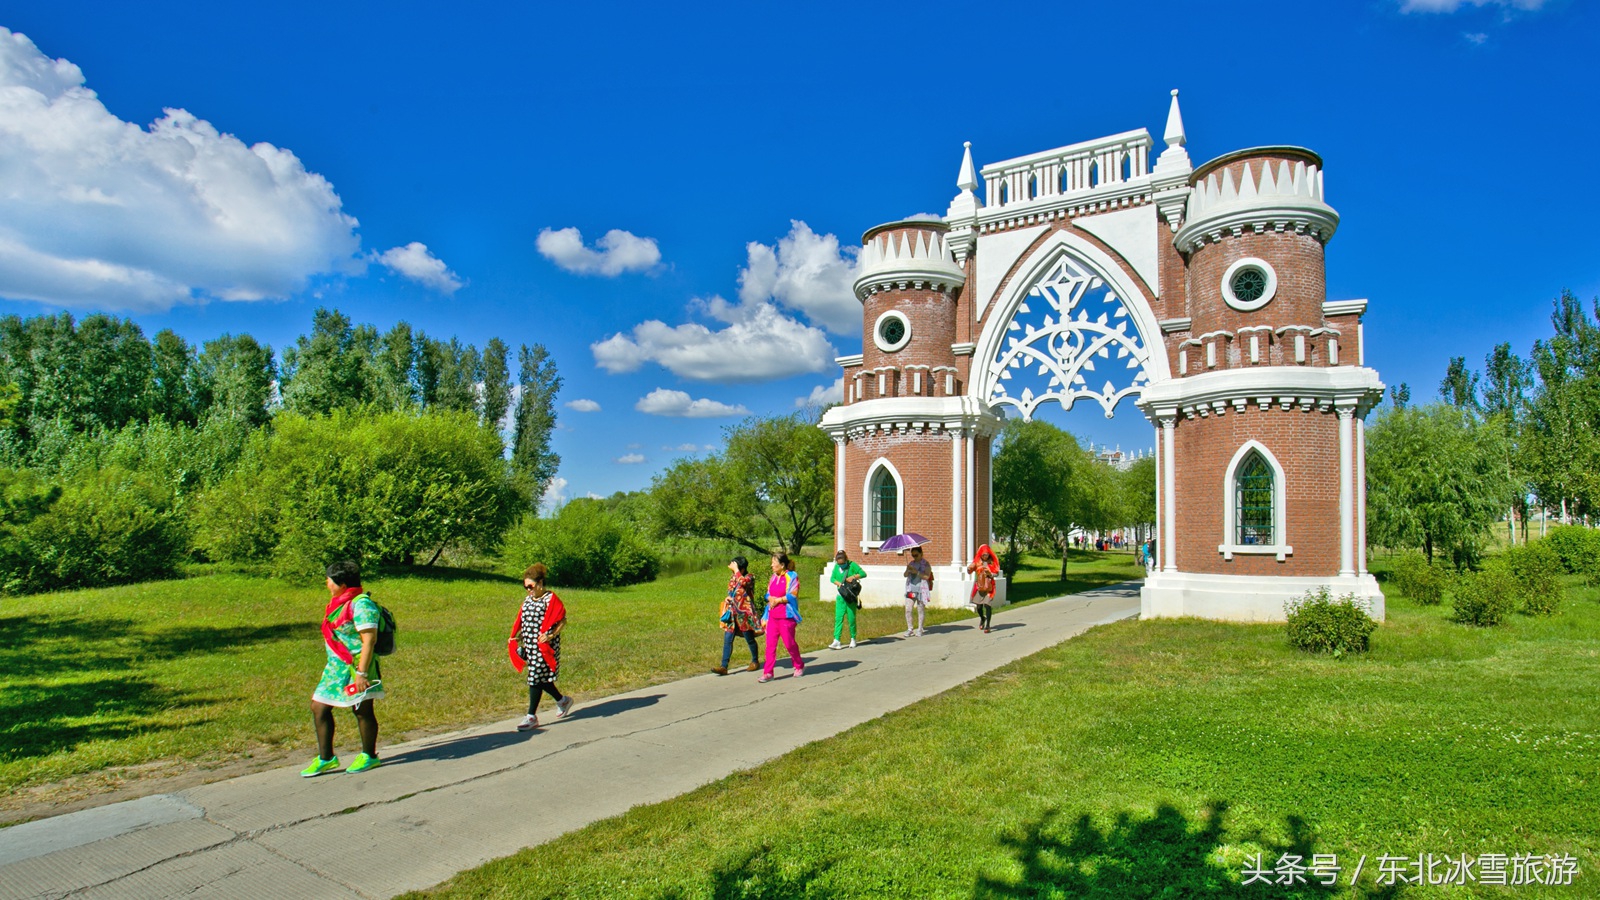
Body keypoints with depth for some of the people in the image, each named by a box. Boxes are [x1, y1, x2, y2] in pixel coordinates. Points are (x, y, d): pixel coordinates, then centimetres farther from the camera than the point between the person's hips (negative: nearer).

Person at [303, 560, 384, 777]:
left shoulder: (361, 604, -19)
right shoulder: (340, 603, 11)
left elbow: (369, 639, -23)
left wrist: (361, 672, -25)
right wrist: (335, 665, 22)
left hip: (356, 666, -9)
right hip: (336, 666, 9)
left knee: (363, 711, 4)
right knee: (319, 707, 8)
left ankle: (369, 756, 20)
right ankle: (325, 757, 20)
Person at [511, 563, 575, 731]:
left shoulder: (550, 599, -10)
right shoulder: (528, 600, 12)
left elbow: (562, 620, -10)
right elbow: (523, 621, 19)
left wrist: (551, 635, -21)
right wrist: (517, 636, 6)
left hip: (544, 646, -8)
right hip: (530, 645, 8)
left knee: (535, 678, -6)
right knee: (541, 678, 13)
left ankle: (532, 717, 1)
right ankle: (562, 701, 34)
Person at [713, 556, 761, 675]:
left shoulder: (749, 578, -8)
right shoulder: (732, 579, 13)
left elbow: (742, 582, -32)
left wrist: (736, 569, -22)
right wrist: (727, 598, 4)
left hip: (744, 613, -6)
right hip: (732, 614, 6)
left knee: (749, 639, 8)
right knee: (727, 640, -2)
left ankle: (755, 662, 27)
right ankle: (724, 667, -3)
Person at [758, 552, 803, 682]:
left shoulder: (792, 577, -6)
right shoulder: (774, 577, 13)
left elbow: (792, 596, -13)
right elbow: (768, 594, 16)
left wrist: (777, 600, -11)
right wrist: (771, 598, -6)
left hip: (786, 616, -6)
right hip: (772, 615, 6)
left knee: (789, 643, 3)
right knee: (770, 644, 1)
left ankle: (799, 666, 26)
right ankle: (768, 673, 2)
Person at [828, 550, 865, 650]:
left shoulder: (852, 565, -8)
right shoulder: (836, 566, 5)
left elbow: (863, 573, -10)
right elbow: (832, 578, 5)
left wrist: (853, 576, -23)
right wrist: (840, 583, -12)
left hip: (851, 596, -3)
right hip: (840, 596, 3)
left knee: (851, 618, 4)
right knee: (838, 618, -4)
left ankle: (853, 639, 21)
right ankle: (837, 641, -7)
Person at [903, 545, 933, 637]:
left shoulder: (926, 564, -2)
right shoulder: (911, 563, 13)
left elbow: (926, 576, -14)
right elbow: (905, 575, 6)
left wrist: (916, 572, -21)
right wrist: (908, 570, -15)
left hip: (921, 589, -4)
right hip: (911, 589, 4)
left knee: (921, 610, 3)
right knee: (908, 609, -3)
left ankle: (920, 630, 14)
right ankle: (909, 629, 6)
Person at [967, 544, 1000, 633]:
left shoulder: (992, 562, 1)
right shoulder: (977, 561, 2)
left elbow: (997, 573, 2)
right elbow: (970, 569, -6)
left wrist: (990, 574, -18)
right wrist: (969, 569, -29)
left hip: (989, 586, -2)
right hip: (979, 586, 2)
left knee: (987, 605, -12)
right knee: (979, 605, 7)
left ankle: (987, 626, -4)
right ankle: (982, 618, 39)